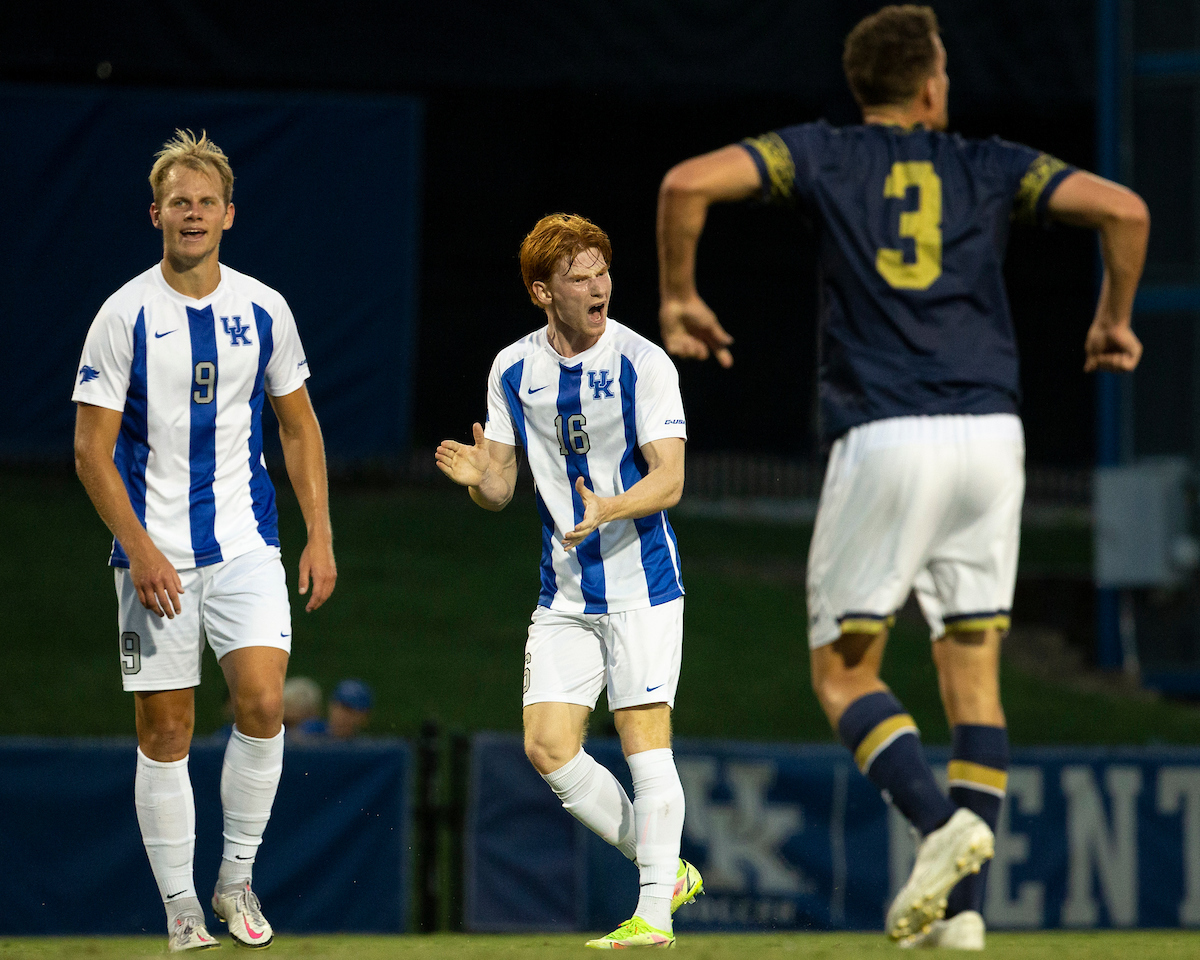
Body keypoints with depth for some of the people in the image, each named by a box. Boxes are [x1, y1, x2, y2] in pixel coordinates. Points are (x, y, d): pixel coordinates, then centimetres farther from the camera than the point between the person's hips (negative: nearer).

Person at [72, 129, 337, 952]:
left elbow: (299, 427, 14)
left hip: (246, 544, 2)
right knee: (165, 732, 0)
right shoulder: (125, 315, -4)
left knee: (263, 703, -14)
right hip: (155, 554, -2)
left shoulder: (262, 309, 5)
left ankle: (237, 878, 4)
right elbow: (92, 449, -4)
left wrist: (321, 537, 6)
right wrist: (139, 548, -14)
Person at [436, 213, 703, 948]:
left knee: (644, 739, -9)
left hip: (642, 585, -5)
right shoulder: (513, 371, 4)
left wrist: (606, 509, -33)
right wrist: (478, 476, -16)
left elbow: (669, 479, -15)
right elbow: (502, 488, 7)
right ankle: (668, 870, 14)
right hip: (565, 594, 5)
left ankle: (655, 912, -3)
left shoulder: (643, 363, -10)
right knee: (548, 747, -2)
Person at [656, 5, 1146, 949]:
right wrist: (1115, 322, 16)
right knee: (973, 672, 9)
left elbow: (689, 182, -5)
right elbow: (1123, 209, 1)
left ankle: (942, 820, -19)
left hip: (884, 438, -2)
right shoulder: (992, 166, 11)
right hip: (991, 436, 2)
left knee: (844, 670, 6)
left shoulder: (820, 154, 8)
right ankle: (963, 908, 2)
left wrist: (678, 298, 8)